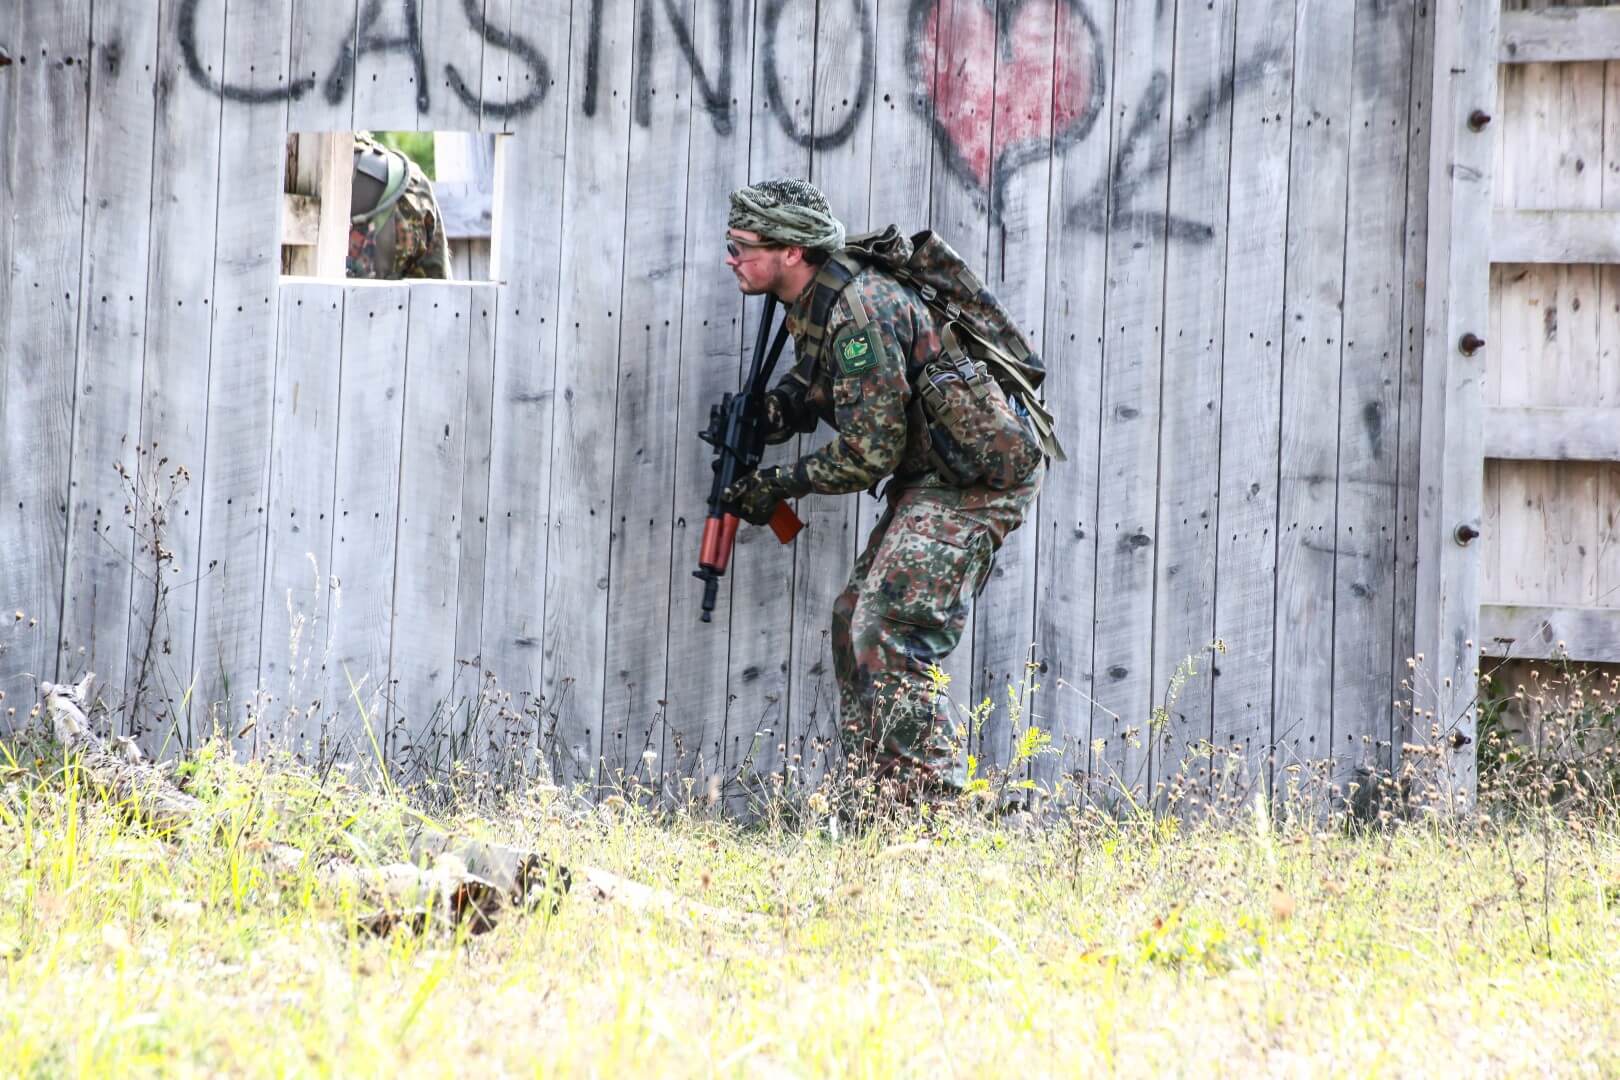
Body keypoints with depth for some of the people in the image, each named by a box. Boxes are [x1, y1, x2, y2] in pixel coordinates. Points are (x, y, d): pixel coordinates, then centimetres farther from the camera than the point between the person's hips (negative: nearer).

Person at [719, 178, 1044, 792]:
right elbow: (812, 389, 20)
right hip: (931, 477, 11)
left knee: (891, 637, -16)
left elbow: (872, 451, -23)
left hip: (979, 478, -11)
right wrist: (774, 408, -3)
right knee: (856, 621, 12)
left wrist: (780, 484, -12)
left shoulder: (860, 311, -24)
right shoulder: (814, 307, 8)